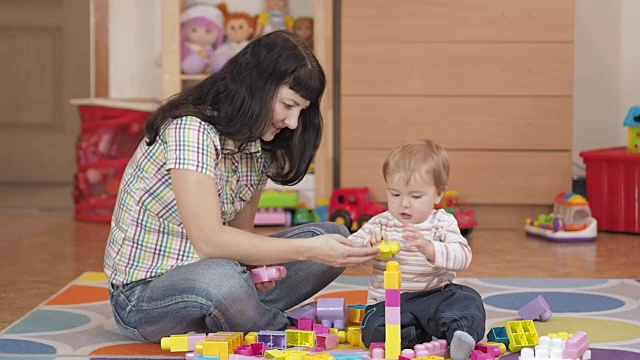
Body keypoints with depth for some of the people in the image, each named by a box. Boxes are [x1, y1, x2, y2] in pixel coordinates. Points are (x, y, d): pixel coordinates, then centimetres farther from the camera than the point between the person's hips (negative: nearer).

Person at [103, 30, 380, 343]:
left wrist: (256, 265, -17)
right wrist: (308, 250, -33)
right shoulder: (191, 130, -22)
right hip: (141, 294, -8)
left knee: (332, 237, -2)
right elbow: (209, 240, -30)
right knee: (221, 280, -41)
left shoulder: (259, 149, 4)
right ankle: (288, 333, -10)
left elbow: (239, 233, 7)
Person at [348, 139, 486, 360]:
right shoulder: (380, 223, 5)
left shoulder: (443, 223, -2)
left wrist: (430, 249, -39)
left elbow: (462, 257, -19)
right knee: (375, 331, -28)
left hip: (434, 296, -1)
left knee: (468, 301, -26)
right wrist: (367, 245, -27)